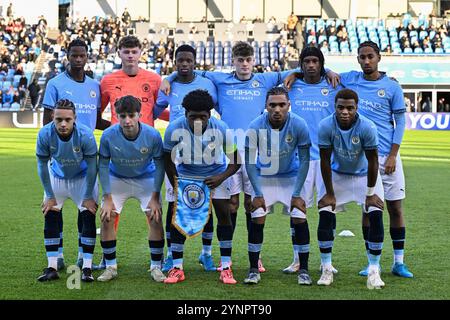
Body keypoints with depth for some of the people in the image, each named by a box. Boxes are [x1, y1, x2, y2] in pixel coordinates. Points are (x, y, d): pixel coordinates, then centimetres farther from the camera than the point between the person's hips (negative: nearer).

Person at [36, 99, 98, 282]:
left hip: (82, 178, -2)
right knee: (50, 217, -5)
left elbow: (92, 167, -19)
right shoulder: (45, 134, -28)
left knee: (88, 217, -11)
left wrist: (88, 196, -15)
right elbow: (42, 165, -14)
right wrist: (49, 196, -10)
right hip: (57, 177, 2)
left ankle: (87, 268, -5)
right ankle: (52, 268, 2)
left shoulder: (85, 135, -32)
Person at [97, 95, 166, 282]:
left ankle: (155, 267, 4)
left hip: (146, 179, -1)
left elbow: (159, 165, -12)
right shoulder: (108, 136, -25)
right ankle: (110, 267, 4)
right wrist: (107, 198, -14)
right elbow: (103, 165, -12)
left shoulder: (152, 135, -25)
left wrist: (155, 197, -14)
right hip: (117, 179, 1)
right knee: (106, 219, -11)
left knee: (155, 220, -12)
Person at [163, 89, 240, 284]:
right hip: (186, 174, 0)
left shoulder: (221, 129, -25)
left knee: (224, 214, -10)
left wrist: (221, 177, -28)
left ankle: (226, 268, -1)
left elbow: (235, 161, -13)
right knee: (178, 215, -9)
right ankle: (177, 268, 1)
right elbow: (168, 160, -9)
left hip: (215, 175, 0)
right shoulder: (175, 129, -24)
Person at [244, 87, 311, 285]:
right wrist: (257, 194, -15)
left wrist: (297, 194, -15)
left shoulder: (299, 125, -22)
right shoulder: (255, 127, -23)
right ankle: (253, 270, 1)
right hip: (264, 177, 0)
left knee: (299, 218, -10)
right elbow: (250, 162, -13)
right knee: (257, 219, -10)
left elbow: (304, 160, -13)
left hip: (291, 177, 0)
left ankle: (303, 270, 2)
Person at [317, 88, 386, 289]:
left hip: (364, 175, -1)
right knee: (325, 215, -12)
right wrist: (329, 193, -12)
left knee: (376, 216, -16)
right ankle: (326, 269, 1)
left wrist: (370, 193, -13)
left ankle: (374, 271, -6)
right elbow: (325, 161, -16)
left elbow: (372, 161, -19)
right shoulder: (326, 126, -25)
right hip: (337, 175, 1)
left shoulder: (367, 127, -29)